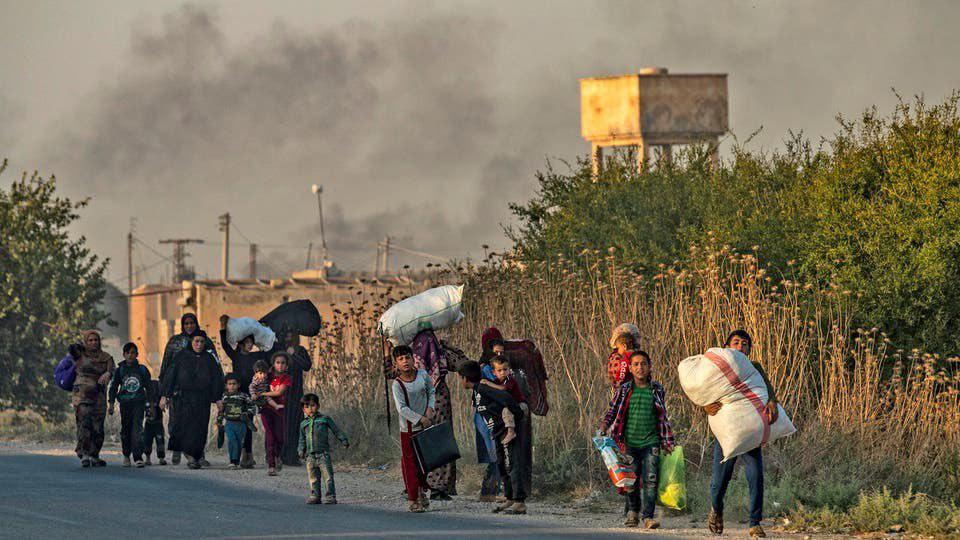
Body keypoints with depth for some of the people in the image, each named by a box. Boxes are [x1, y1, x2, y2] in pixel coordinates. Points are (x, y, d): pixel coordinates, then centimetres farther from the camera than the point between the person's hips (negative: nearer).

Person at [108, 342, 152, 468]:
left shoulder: (142, 369, 6)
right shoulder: (120, 370, 6)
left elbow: (148, 387, 13)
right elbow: (113, 387, 7)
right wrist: (111, 403, -1)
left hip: (139, 402, -1)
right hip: (125, 402, 1)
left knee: (137, 427, -13)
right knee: (126, 429, 6)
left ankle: (138, 457, -19)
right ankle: (126, 455, 22)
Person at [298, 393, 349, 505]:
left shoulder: (325, 419, 6)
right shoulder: (304, 424, 15)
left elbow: (336, 430, 8)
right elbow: (302, 439, 19)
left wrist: (344, 441, 1)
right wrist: (301, 450, 5)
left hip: (323, 453, -4)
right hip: (310, 455, 4)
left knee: (328, 475, -7)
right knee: (313, 478, 6)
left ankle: (331, 496, -5)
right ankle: (315, 496, 13)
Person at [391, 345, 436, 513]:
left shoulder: (422, 375, -2)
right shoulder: (398, 384, -14)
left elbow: (432, 392, 13)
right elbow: (402, 408, -20)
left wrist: (430, 409, -4)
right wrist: (420, 419, -22)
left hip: (425, 425, 4)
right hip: (409, 428, -4)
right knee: (410, 462, -4)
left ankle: (421, 491, 33)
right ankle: (413, 499, 0)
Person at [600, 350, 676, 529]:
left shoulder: (657, 390, 8)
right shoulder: (624, 390, 6)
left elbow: (663, 418, 15)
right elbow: (613, 410, 12)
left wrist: (668, 442, 13)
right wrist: (604, 425, -6)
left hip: (650, 442, -1)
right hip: (629, 442, 1)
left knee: (650, 479, -12)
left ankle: (647, 517, -13)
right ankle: (632, 512, 23)